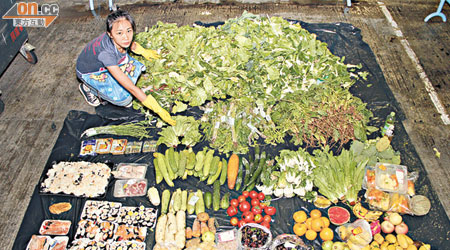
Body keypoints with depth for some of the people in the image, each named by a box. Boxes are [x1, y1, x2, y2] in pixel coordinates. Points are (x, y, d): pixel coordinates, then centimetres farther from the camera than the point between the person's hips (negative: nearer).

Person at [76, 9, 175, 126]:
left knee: (136, 68, -15)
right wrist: (158, 109, -42)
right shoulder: (106, 53, -44)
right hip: (88, 72, -6)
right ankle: (87, 87, 3)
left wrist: (144, 51, 13)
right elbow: (131, 87, -42)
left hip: (108, 65, 6)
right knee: (124, 99, -18)